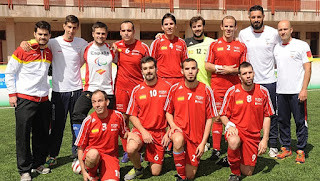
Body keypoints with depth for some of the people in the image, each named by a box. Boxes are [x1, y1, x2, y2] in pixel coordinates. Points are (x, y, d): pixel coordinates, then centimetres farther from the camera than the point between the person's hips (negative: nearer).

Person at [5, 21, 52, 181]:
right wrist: (12, 93, -6)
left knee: (42, 134, 10)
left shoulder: (49, 53, 9)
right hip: (24, 99, -5)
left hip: (43, 100, 5)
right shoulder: (22, 51, -7)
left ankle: (38, 164, 25)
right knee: (23, 135, 0)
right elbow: (9, 73, -3)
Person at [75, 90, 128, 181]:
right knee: (93, 154, -37)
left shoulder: (118, 116, -5)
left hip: (110, 155, 1)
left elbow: (124, 134, 12)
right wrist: (83, 171, -9)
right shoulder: (88, 121, -9)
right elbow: (80, 147, -4)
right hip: (92, 153, -1)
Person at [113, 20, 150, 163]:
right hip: (121, 87, 2)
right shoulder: (117, 46, 5)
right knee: (123, 120, 4)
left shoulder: (143, 47, -1)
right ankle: (126, 151, 16)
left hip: (139, 87, -2)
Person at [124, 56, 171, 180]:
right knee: (130, 149, -33)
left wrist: (168, 133, -8)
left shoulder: (167, 87, -5)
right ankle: (138, 169, 1)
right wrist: (143, 131, -12)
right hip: (141, 129, 1)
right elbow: (132, 115, 1)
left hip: (159, 132, 0)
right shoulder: (137, 90, -2)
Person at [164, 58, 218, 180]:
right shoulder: (175, 89, -3)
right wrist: (173, 126, -11)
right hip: (180, 130, 0)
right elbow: (168, 112, 9)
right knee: (178, 140, -38)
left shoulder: (206, 90, -6)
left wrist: (203, 143, -7)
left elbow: (209, 118, -2)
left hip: (196, 136, 0)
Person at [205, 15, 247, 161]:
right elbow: (207, 66, 5)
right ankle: (216, 150, 8)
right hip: (217, 87, 0)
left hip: (235, 87, 1)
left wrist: (230, 70, -10)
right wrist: (221, 69, -10)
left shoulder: (241, 46, 9)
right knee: (217, 118, 1)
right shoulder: (214, 45, 8)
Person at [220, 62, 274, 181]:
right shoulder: (232, 91, -7)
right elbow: (223, 115, 1)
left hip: (253, 134, 2)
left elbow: (267, 117, 4)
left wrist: (265, 139, -4)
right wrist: (229, 126, -20)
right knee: (234, 142, -39)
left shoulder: (263, 91, -1)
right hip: (236, 129, -2)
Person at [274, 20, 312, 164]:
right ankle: (286, 148, 22)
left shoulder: (302, 46, -2)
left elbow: (307, 69, -6)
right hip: (281, 91, 5)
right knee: (283, 121, 10)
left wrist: (304, 89, -14)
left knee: (300, 122, 0)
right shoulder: (276, 48, 13)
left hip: (297, 91, -5)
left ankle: (301, 151, 11)